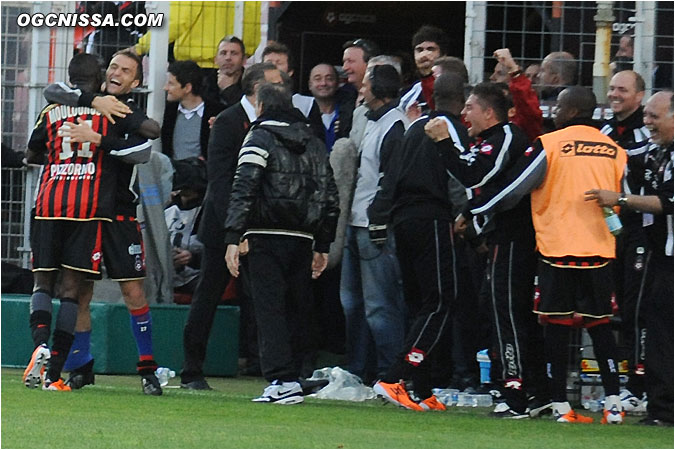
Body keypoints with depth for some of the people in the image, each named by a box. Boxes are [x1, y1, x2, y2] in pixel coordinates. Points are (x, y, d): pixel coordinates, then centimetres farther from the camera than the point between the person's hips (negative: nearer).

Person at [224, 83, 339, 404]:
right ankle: (291, 377, 11)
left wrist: (233, 239, -14)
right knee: (294, 312, 11)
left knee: (269, 308, -7)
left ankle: (283, 380, -18)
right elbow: (330, 197, 16)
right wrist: (323, 246, 20)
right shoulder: (313, 144, 16)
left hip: (267, 237, -5)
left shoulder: (259, 139, -2)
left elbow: (244, 190, -12)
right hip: (303, 240, 5)